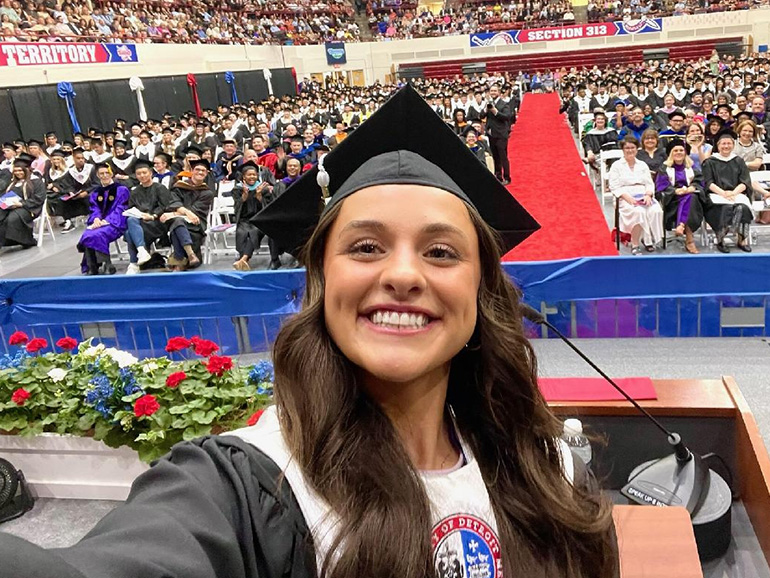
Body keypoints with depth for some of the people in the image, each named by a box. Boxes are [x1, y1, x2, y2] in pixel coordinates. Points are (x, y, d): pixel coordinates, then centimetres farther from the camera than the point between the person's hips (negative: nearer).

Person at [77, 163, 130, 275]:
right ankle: (92, 267, -25)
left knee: (96, 235, -36)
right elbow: (94, 209, 14)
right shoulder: (95, 193, 23)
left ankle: (106, 265, -28)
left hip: (114, 223, -4)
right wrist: (96, 219, -11)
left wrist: (106, 221, -17)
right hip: (98, 223, 5)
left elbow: (120, 209, -2)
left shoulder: (121, 190, 8)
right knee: (86, 235, -30)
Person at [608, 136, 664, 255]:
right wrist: (628, 197, -18)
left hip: (643, 196, 4)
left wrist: (648, 195, -9)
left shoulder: (643, 165, 21)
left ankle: (649, 239, -8)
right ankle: (635, 245, -25)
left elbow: (650, 184, 14)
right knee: (638, 212, -35)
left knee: (656, 210, -27)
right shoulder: (616, 166, 7)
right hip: (625, 198, -4)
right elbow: (614, 187, -3)